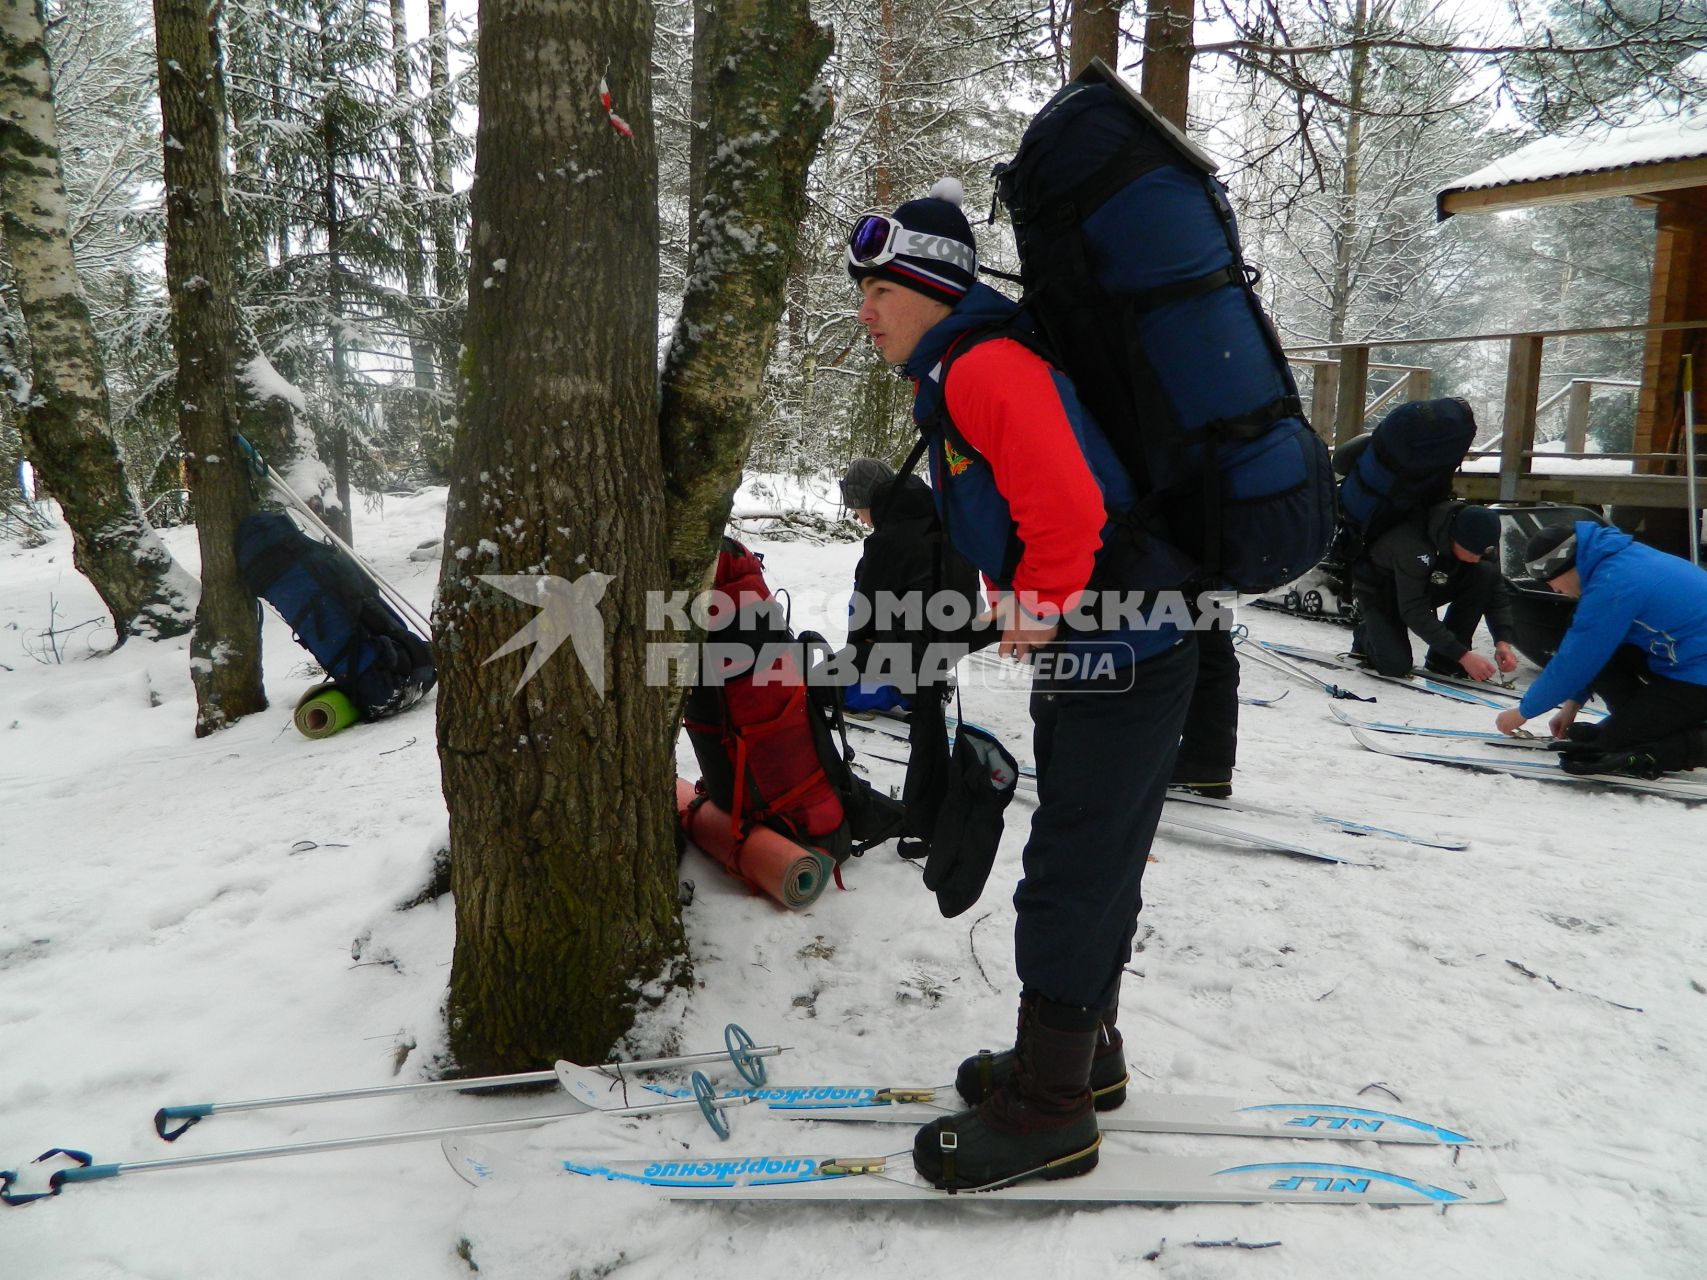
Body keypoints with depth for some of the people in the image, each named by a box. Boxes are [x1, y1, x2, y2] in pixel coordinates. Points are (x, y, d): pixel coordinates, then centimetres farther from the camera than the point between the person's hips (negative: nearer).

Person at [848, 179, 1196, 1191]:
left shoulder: (987, 367, -17)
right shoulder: (956, 377, 16)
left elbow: (1069, 507, -28)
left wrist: (1043, 604, -14)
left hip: (1119, 661, -10)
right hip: (1086, 658, 10)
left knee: (1069, 880, -2)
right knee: (1092, 863, 19)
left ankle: (1047, 1113, 12)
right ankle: (1084, 1054, 36)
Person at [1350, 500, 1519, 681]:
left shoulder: (1478, 540, -19)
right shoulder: (1414, 544, -37)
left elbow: (1495, 590, -11)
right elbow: (1414, 612, -36)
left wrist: (1503, 641, -27)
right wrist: (1463, 655, -37)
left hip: (1426, 583, 6)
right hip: (1378, 590, -6)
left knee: (1485, 574, -21)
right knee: (1396, 666, -27)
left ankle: (1444, 662, -11)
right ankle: (1366, 636, 10)